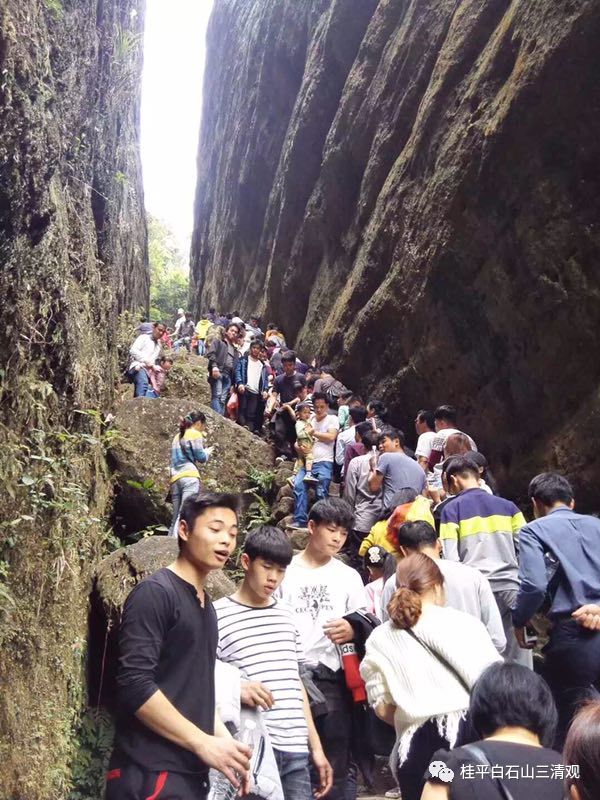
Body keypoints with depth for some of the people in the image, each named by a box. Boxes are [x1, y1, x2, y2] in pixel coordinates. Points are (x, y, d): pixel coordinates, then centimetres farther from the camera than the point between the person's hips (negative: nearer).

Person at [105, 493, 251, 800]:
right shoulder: (155, 592, -13)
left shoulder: (206, 606, 14)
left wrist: (224, 739, 7)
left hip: (191, 773, 8)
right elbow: (134, 685, -22)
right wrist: (204, 743, -18)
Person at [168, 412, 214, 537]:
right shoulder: (195, 434, 3)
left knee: (175, 518, 6)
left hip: (175, 478, 8)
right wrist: (208, 452, 19)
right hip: (190, 476, -8)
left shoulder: (177, 436, 26)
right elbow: (201, 457, -2)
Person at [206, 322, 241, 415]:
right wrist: (214, 366, -19)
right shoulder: (217, 341, 16)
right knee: (216, 395, -19)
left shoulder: (235, 350, 31)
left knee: (223, 400, -3)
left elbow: (236, 366, 23)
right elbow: (210, 353, -2)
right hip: (218, 372, -5)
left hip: (228, 376, 5)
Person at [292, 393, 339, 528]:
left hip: (324, 462, -4)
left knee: (321, 492, -18)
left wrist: (313, 432, 1)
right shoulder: (309, 421, 22)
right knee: (298, 486, -20)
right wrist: (299, 447, -5)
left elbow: (331, 437, -9)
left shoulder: (332, 419, 8)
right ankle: (300, 520, -19)